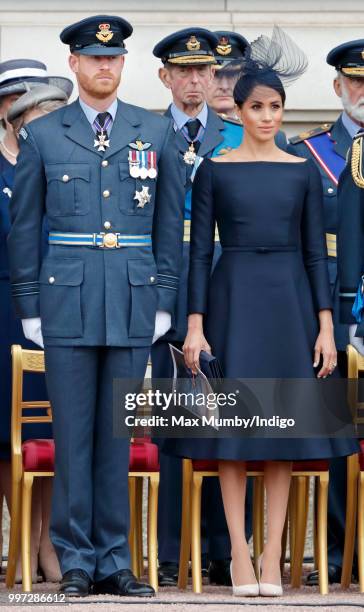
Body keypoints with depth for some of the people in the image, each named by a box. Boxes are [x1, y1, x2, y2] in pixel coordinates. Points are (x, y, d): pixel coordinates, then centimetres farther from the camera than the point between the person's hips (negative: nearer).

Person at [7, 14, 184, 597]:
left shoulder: (156, 132, 9)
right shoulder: (41, 135, 5)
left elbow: (171, 221, 10)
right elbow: (23, 226, 7)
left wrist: (165, 302, 4)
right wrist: (29, 308, 2)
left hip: (133, 303, 1)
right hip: (67, 301, -1)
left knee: (118, 436, 5)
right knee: (73, 435, 0)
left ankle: (114, 561, 10)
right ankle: (76, 562, 6)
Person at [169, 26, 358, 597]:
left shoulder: (302, 171, 6)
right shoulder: (214, 170, 2)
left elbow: (315, 252, 6)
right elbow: (200, 250, 1)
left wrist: (325, 325, -1)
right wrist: (195, 324, -7)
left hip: (289, 300, 2)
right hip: (233, 299, -2)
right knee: (232, 424, -3)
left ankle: (273, 554, 4)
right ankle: (240, 555, 1)